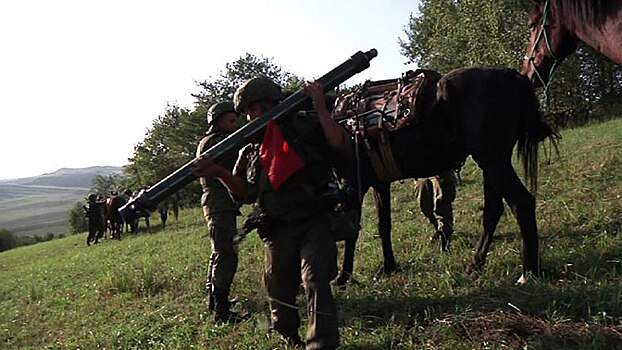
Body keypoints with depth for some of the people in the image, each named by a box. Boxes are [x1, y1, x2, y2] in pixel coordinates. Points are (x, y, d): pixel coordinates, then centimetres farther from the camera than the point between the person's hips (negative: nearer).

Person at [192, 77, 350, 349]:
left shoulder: (307, 125, -1)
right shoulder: (251, 149, 12)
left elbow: (341, 147, -14)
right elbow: (244, 192, 9)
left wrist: (321, 109, -22)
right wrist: (219, 173, -8)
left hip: (314, 223, -4)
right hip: (278, 232, 5)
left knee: (316, 281, -18)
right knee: (279, 293, 15)